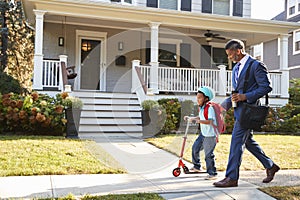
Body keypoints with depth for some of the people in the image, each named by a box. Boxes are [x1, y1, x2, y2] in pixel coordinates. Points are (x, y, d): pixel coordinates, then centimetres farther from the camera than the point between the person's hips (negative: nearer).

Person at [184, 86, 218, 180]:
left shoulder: (209, 108, -19)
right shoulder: (201, 108, 11)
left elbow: (210, 121, -30)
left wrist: (198, 120, -38)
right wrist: (190, 118, 21)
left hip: (210, 134, -10)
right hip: (203, 133, 10)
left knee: (208, 154, -7)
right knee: (195, 148, 16)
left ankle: (212, 173, 4)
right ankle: (197, 167, 34)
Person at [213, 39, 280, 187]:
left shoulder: (256, 65, -9)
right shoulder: (236, 68, 18)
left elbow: (266, 87, -13)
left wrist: (246, 96, -21)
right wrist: (226, 104, 8)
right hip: (240, 108, 9)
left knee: (237, 141, -10)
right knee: (247, 140, 15)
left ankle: (231, 177, -4)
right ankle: (270, 166, 31)